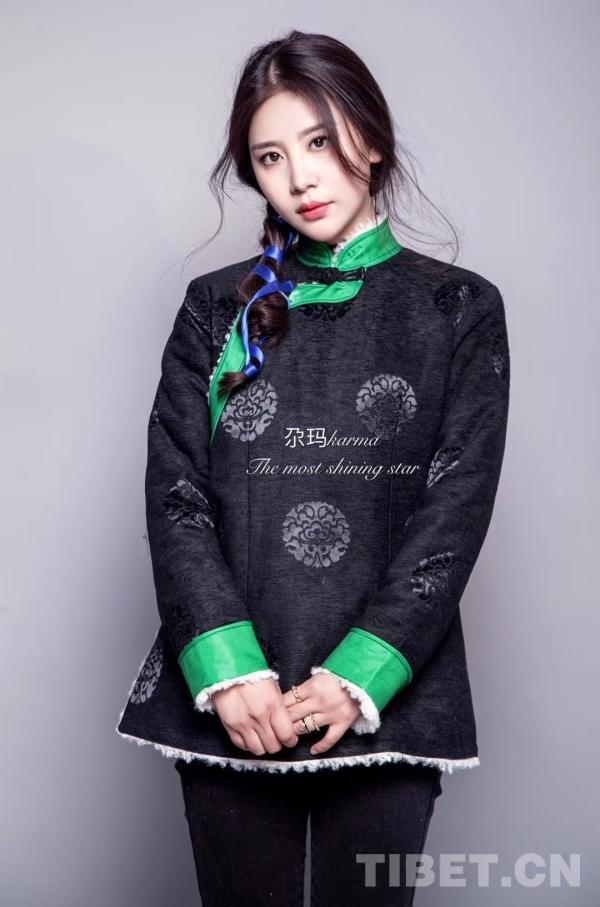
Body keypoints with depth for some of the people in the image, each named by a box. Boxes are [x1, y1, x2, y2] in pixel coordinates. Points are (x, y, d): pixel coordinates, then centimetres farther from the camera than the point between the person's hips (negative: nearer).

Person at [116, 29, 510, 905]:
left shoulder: (459, 308, 4)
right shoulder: (217, 307, 8)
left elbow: (456, 509, -3)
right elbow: (175, 492, 1)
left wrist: (357, 679, -13)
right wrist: (229, 669, -12)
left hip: (381, 693, -1)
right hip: (230, 700, 1)